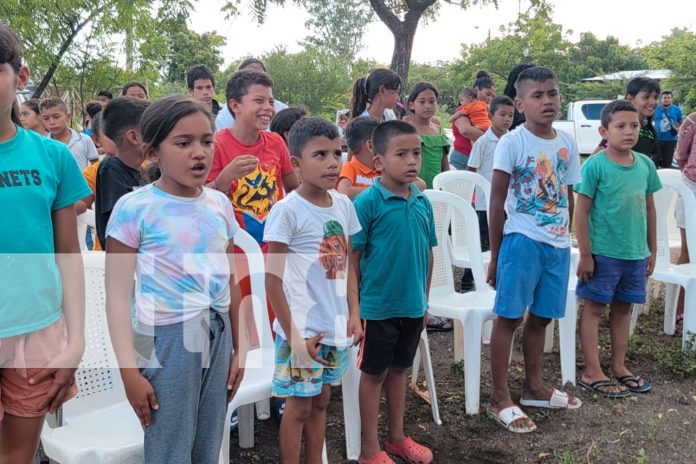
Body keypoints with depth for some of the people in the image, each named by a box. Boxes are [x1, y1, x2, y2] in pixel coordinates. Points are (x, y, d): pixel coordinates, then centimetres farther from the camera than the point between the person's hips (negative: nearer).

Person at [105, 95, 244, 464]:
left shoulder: (220, 205, 6)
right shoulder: (133, 208, -10)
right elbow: (118, 297, -11)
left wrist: (238, 347, 15)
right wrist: (130, 371, -15)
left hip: (218, 336, 5)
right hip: (167, 339, -5)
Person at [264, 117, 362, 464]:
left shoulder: (344, 205, 2)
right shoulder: (286, 210, -15)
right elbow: (273, 279, -14)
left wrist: (354, 314, 5)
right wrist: (293, 335, -15)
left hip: (337, 326, 6)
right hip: (303, 329, -6)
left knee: (321, 400, 18)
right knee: (299, 406, 7)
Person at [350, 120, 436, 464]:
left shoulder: (423, 202, 1)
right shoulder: (367, 202, -15)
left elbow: (427, 253, 10)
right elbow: (352, 257, -12)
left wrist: (424, 299, 12)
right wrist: (353, 306, -13)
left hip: (412, 305, 5)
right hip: (378, 305, -5)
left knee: (399, 369, 19)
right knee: (374, 373, 9)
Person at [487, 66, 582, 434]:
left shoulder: (567, 144, 7)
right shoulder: (512, 142, -9)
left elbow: (569, 198, 15)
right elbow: (497, 202, -7)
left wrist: (566, 241, 15)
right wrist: (495, 255, -6)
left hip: (559, 243, 6)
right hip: (522, 241, -5)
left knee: (541, 317, 16)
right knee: (508, 317, 1)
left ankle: (534, 386, 32)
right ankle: (500, 397, 12)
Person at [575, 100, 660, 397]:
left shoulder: (645, 164, 4)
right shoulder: (595, 165, -12)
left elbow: (649, 208, 12)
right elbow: (582, 212, -11)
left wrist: (652, 250, 13)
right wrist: (585, 255, -12)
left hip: (636, 253, 6)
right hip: (603, 253, -6)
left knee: (623, 308, 16)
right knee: (594, 308, 4)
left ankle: (619, 366, 29)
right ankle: (592, 372, 13)